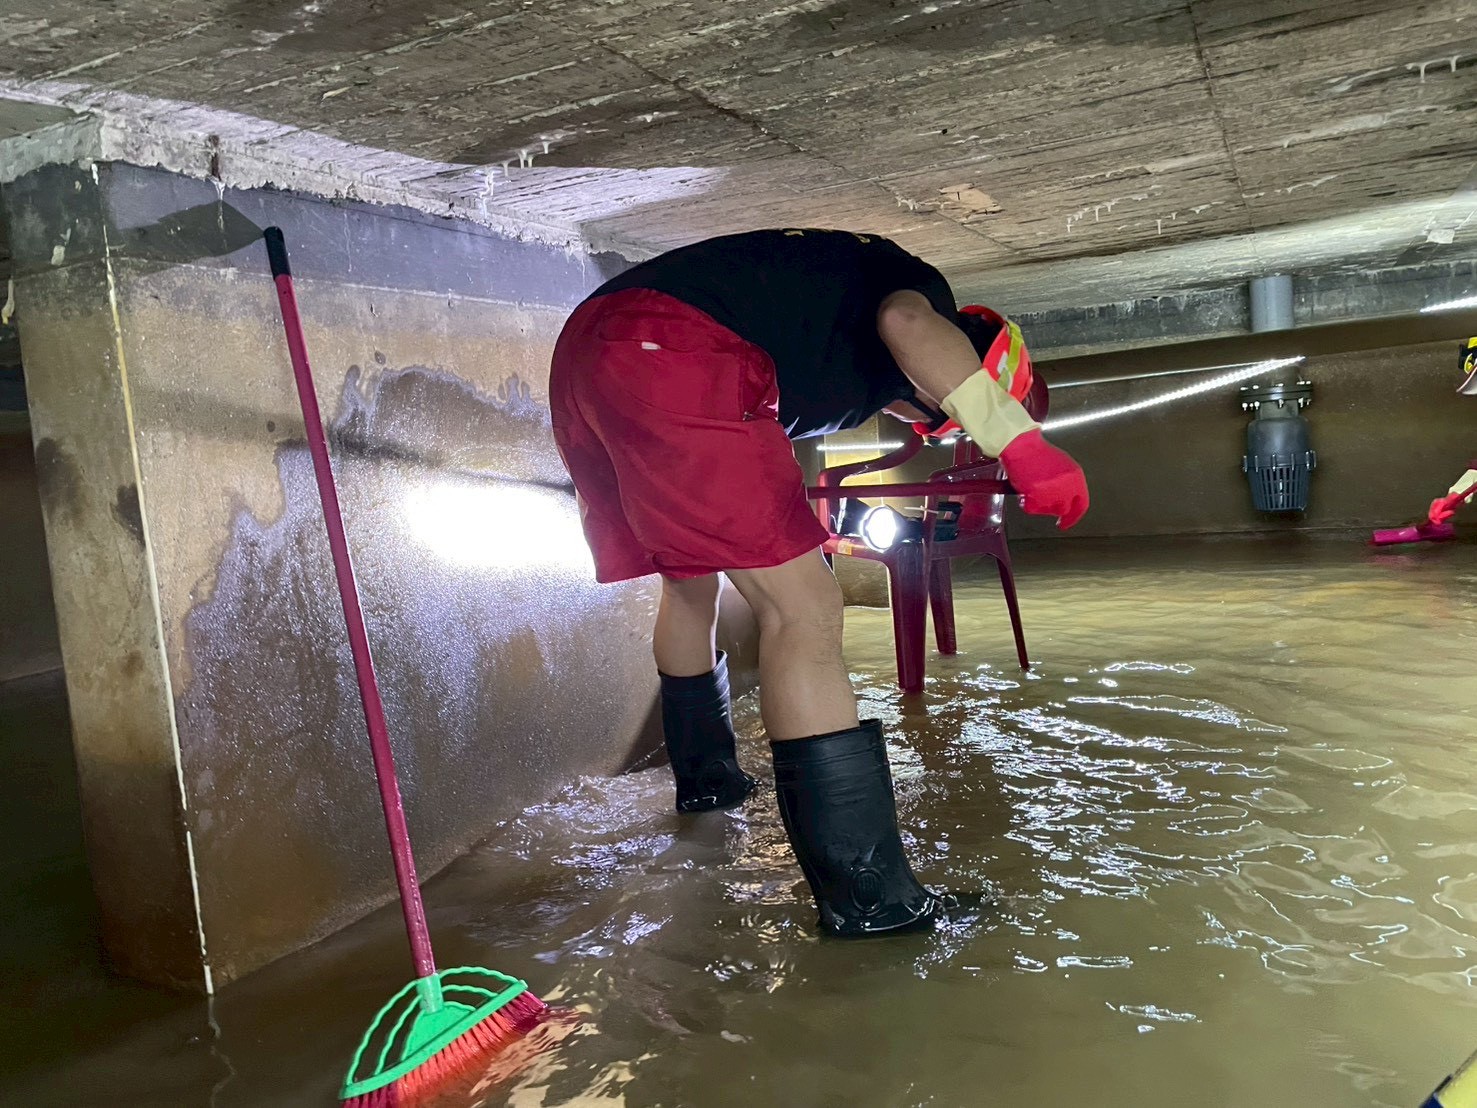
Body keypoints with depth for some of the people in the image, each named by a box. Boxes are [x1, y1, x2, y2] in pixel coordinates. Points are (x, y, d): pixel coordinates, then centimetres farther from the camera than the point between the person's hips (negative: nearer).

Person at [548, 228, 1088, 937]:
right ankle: (864, 893, -6)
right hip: (671, 359, -10)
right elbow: (907, 320, -14)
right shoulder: (915, 279, 12)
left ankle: (703, 774, 47)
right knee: (802, 609, -9)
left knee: (689, 580, 27)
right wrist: (1020, 440, -15)